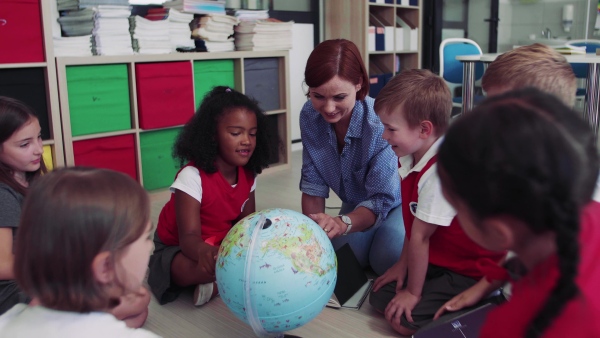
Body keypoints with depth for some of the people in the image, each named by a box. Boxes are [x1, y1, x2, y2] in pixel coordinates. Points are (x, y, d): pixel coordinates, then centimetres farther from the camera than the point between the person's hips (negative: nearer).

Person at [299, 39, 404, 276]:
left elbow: (381, 199, -33)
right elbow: (313, 183, -12)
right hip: (356, 204, 4)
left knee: (386, 259, -25)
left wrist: (343, 223, -51)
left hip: (397, 201, -4)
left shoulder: (380, 122, -36)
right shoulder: (309, 116, -20)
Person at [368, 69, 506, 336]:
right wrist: (403, 264, 7)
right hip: (438, 261, 9)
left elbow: (420, 237, -24)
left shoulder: (441, 172, -32)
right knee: (380, 297, 3)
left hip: (471, 272, -9)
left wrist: (413, 292, -16)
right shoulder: (410, 159, -3)